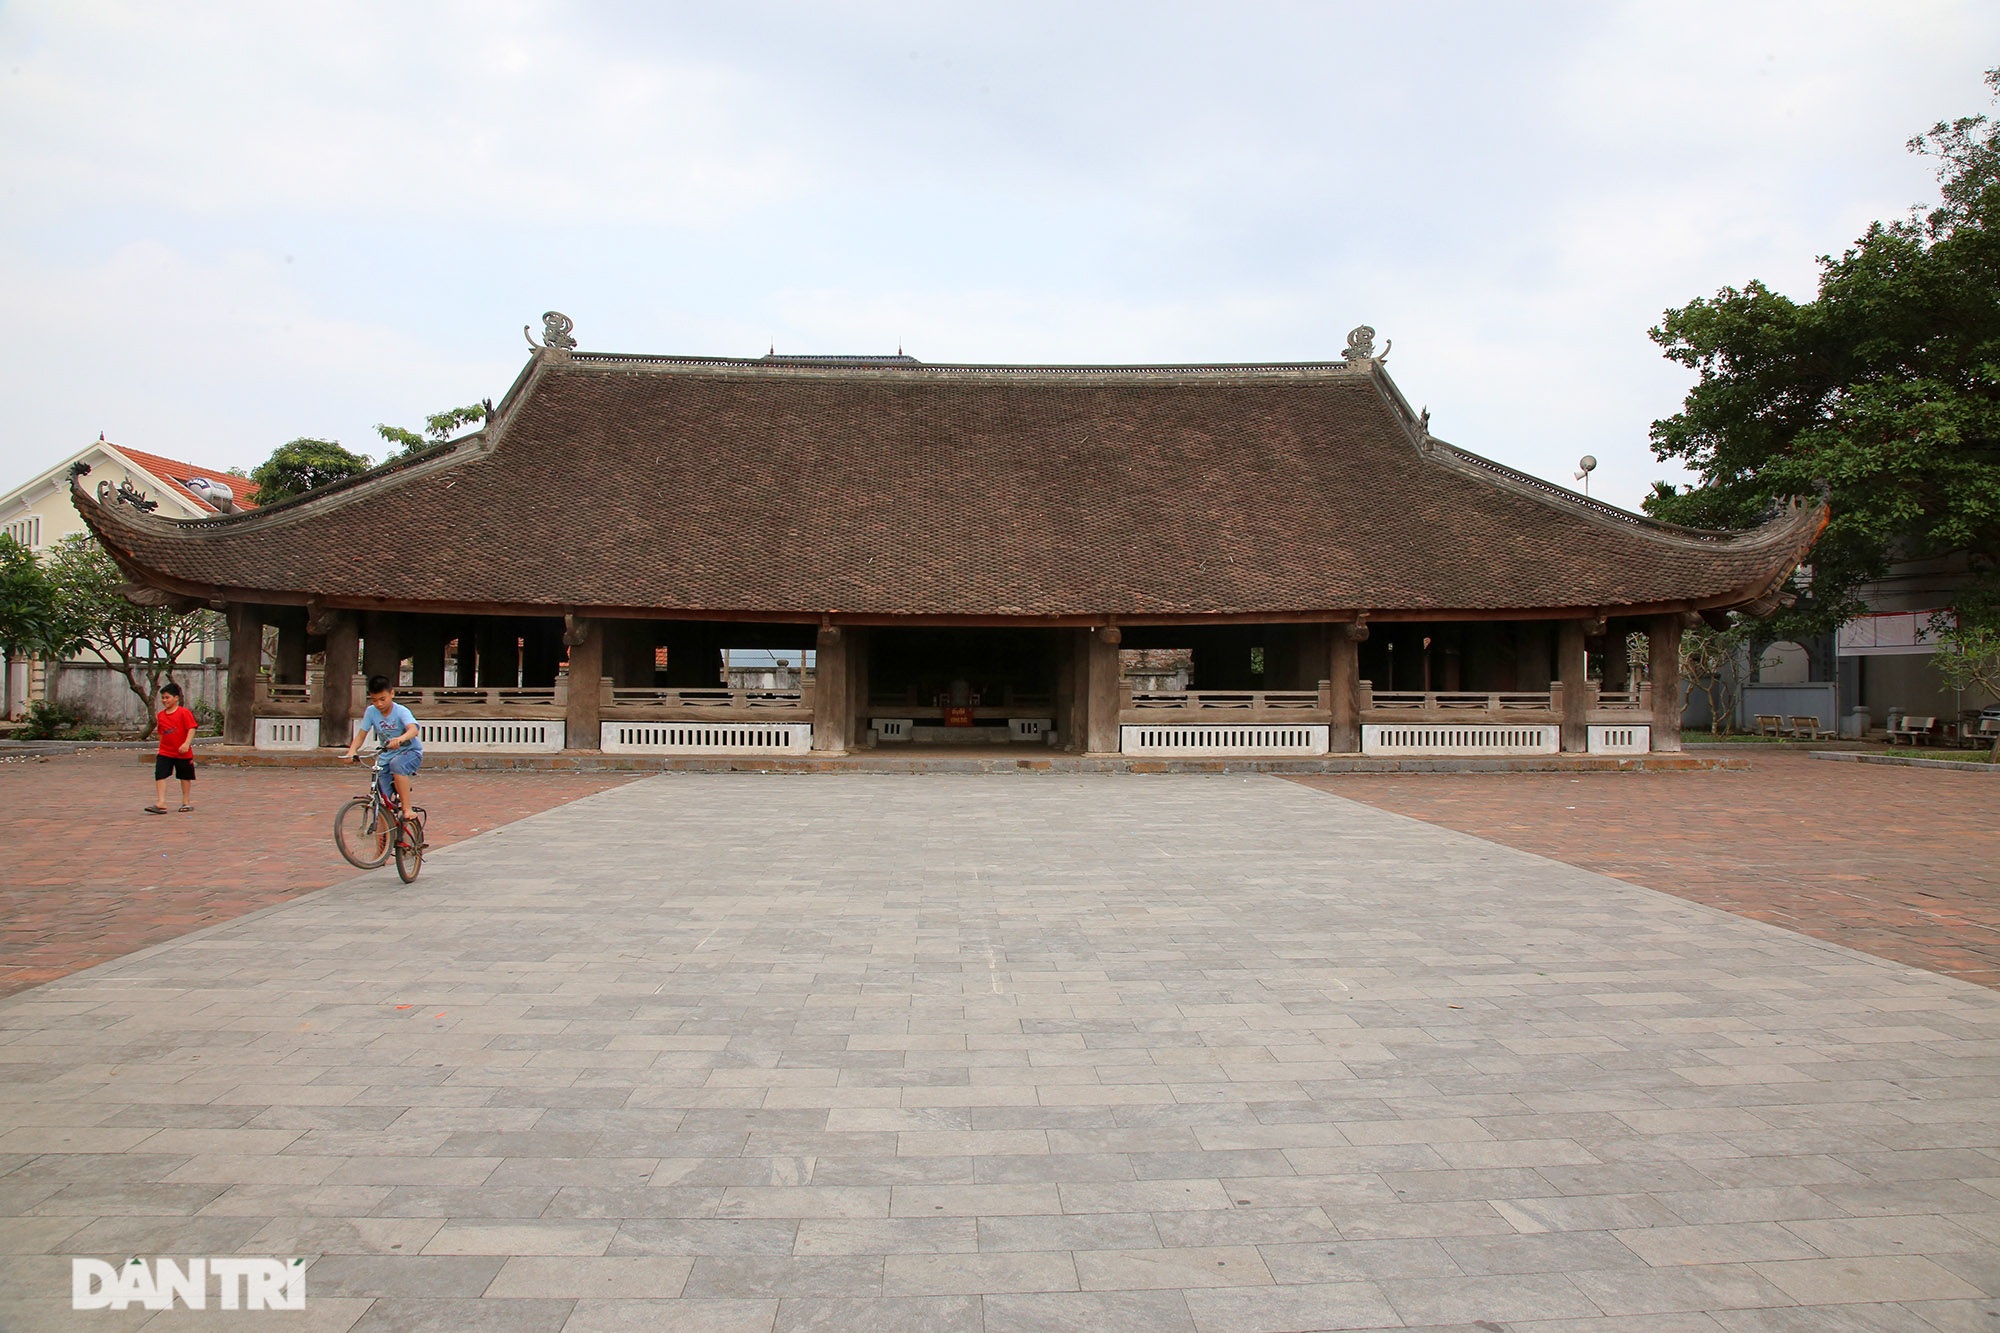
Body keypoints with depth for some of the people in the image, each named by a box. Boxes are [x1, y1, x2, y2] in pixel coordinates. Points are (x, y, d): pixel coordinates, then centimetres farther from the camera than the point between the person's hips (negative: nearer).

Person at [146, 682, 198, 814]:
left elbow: (191, 728, -15)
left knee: (185, 776, 10)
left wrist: (187, 743, -26)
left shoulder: (184, 712, -10)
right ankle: (160, 803, -12)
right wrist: (162, 744, 17)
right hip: (165, 752, 4)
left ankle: (186, 802, 22)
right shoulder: (161, 715, 7)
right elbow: (161, 733, 18)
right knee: (160, 775, -10)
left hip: (183, 752, -4)